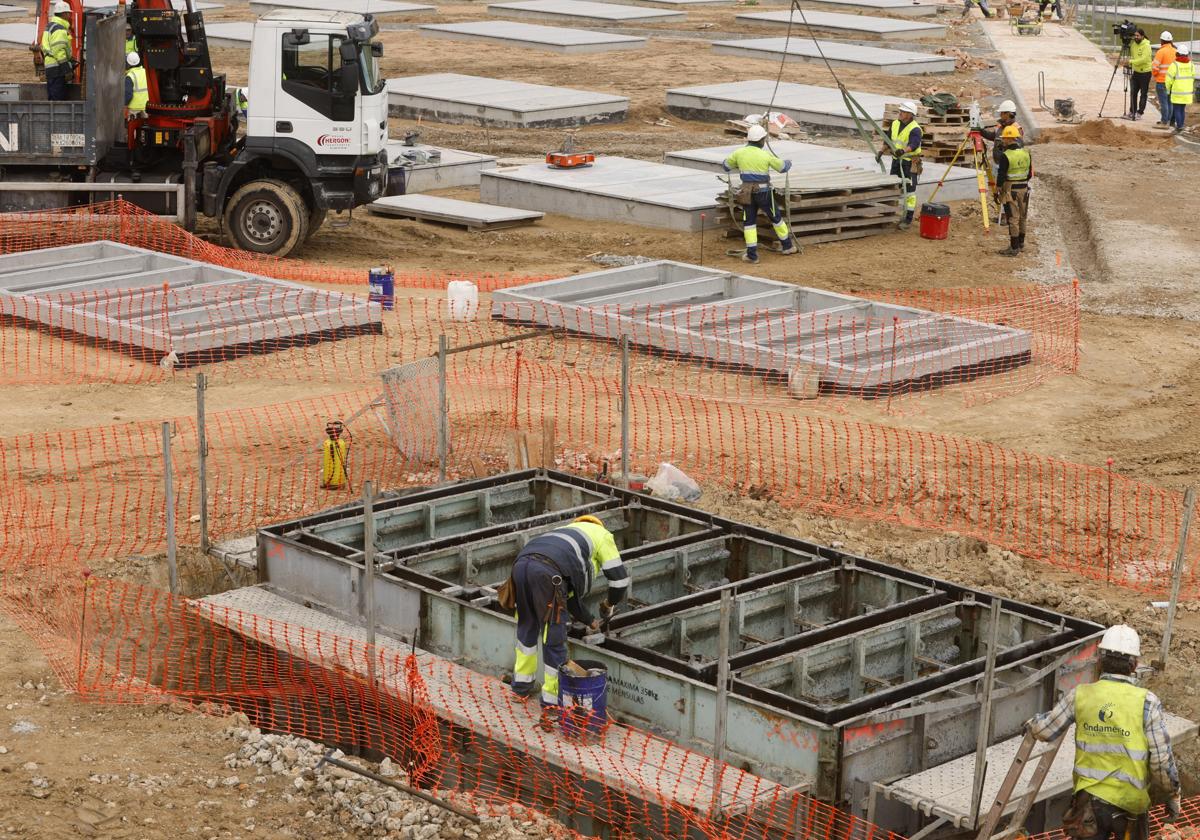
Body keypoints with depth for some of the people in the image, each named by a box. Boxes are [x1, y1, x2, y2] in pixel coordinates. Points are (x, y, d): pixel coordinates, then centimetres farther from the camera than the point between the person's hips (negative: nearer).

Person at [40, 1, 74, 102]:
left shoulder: (51, 27, 20)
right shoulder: (59, 29, -13)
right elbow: (58, 50, -20)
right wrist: (67, 69, -19)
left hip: (50, 66, 10)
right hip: (57, 67, -10)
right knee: (57, 98, -11)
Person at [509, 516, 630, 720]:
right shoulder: (603, 535, 25)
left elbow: (569, 593, 46)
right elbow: (619, 577, 18)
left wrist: (590, 621, 53)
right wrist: (610, 603, 38)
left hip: (521, 563, 7)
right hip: (547, 571, -7)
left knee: (527, 626, 28)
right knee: (554, 638, 2)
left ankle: (522, 683, 42)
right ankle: (552, 703, 6)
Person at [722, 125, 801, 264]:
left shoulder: (739, 153, -4)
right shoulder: (765, 155, -10)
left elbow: (727, 166, 12)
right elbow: (782, 167, 3)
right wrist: (788, 163, 27)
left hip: (747, 193, 1)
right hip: (763, 192, -1)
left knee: (749, 221, 9)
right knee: (776, 217, 16)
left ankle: (752, 254, 4)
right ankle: (788, 246, 30)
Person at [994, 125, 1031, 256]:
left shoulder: (1005, 156, -16)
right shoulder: (1026, 153, 3)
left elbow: (1001, 176, -14)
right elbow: (1030, 173, 10)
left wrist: (997, 191, -3)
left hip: (1010, 190, -6)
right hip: (1024, 189, 6)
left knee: (1013, 219, -3)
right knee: (1022, 218, 17)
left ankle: (1014, 248, -2)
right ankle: (1021, 244, 27)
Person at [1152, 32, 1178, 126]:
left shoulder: (1161, 51, -14)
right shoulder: (1175, 51, 6)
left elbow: (1155, 67, -17)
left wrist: (1154, 74, 2)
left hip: (1161, 81, -7)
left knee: (1163, 102, -3)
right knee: (1169, 101, 13)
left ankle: (1164, 122, -2)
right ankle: (1168, 121, 19)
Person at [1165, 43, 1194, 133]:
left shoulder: (1175, 65, -15)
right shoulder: (1191, 65, 1)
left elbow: (1169, 79, -12)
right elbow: (1192, 78, 9)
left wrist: (1168, 89, 4)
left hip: (1177, 91, -5)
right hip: (1187, 92, 5)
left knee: (1177, 109, 1)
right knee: (1183, 109, 15)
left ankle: (1179, 126, -5)